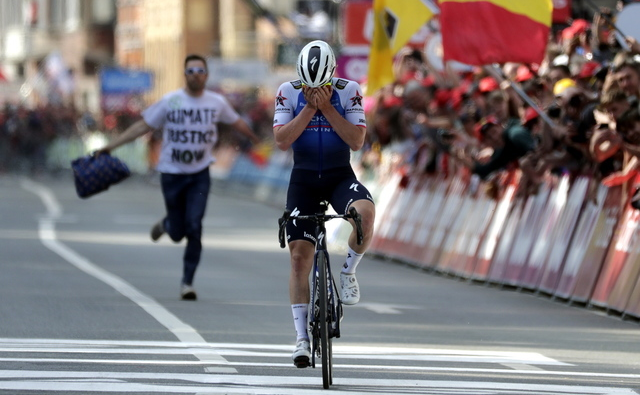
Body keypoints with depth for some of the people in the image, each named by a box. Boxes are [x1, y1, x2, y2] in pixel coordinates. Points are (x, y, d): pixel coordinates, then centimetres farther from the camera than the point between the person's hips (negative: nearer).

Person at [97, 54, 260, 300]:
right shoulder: (170, 102, -7)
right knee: (177, 233, 5)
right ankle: (166, 224, 44)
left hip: (199, 175, 1)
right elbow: (143, 126, -2)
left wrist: (254, 139, 38)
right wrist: (110, 146, -6)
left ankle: (187, 282, -3)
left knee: (194, 227, -13)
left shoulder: (217, 103, 1)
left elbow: (236, 122, 20)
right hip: (172, 173, -1)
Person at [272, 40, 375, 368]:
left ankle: (348, 272, -8)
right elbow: (282, 140, -16)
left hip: (340, 176, -1)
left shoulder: (349, 91, -9)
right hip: (303, 179, 1)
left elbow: (356, 140, -16)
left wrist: (326, 107, -22)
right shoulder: (288, 92, -7)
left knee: (365, 211, -35)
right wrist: (309, 108, -21)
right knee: (299, 255, -6)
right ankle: (302, 337, -1)